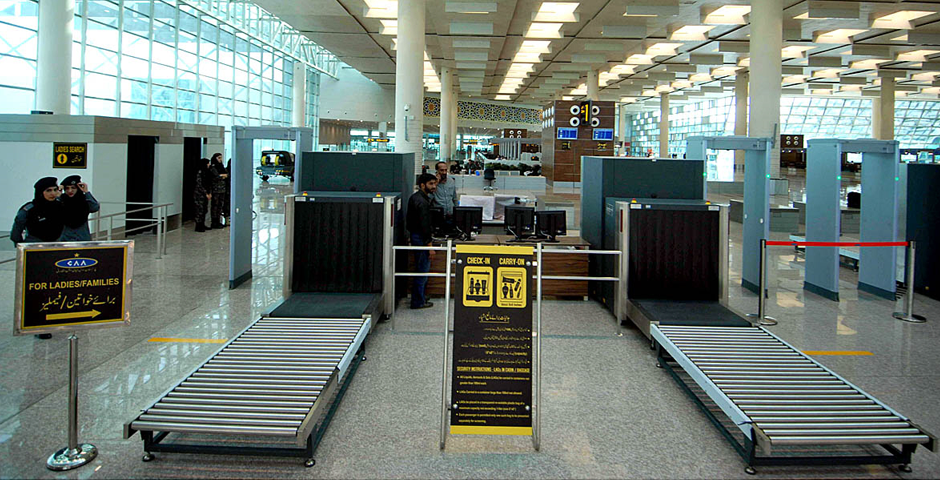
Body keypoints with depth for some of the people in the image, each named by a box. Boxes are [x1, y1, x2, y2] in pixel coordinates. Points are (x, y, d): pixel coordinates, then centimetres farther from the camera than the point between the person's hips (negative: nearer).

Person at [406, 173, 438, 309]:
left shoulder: (415, 197, 12)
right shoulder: (422, 202, -20)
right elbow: (425, 225, -22)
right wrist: (430, 246, -21)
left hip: (415, 235, 11)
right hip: (420, 238, -11)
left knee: (422, 269, 18)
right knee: (423, 270, -3)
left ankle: (419, 298, 27)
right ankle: (418, 302, 3)